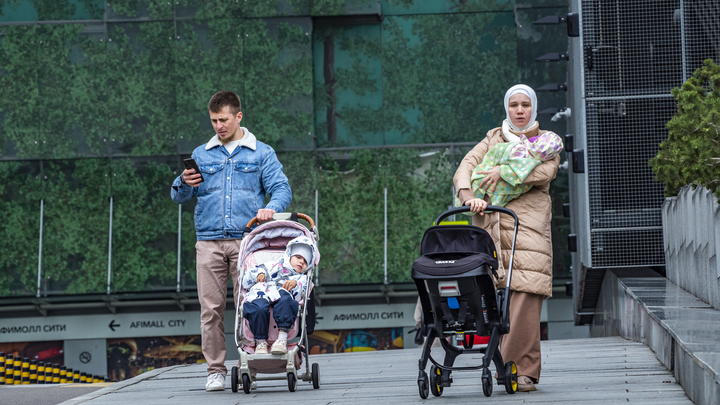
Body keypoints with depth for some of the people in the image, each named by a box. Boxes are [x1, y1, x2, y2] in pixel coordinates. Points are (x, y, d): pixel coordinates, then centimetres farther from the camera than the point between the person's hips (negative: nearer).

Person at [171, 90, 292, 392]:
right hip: (209, 241, 2)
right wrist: (184, 184, -9)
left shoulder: (261, 153, 11)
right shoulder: (201, 155, 16)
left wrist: (271, 207, -19)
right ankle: (215, 371, 2)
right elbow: (179, 197, 15)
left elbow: (282, 189, 3)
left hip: (246, 241, -2)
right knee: (211, 308, -4)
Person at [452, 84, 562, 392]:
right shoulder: (493, 139, 21)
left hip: (529, 226, -2)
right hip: (492, 225, 2)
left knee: (525, 299, -14)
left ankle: (522, 370, -12)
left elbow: (547, 171, -5)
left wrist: (505, 171, -13)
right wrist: (469, 196, -16)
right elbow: (465, 167, 4)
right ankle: (514, 367, 0)